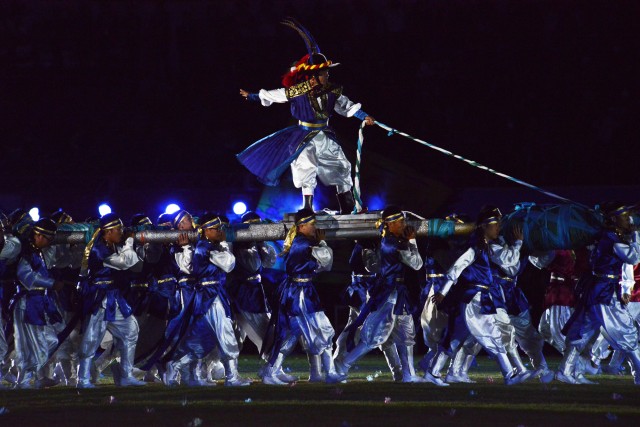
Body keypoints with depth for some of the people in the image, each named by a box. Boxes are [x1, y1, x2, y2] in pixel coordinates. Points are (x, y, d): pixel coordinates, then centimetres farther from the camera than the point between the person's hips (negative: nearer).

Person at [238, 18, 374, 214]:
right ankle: (308, 211, 3)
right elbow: (272, 95, -3)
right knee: (307, 173, -6)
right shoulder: (296, 91, -16)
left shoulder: (332, 91, -5)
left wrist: (364, 116, 4)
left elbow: (346, 105, 10)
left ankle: (348, 208, 20)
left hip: (326, 136, 4)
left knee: (341, 168, 7)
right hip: (305, 137, -4)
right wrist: (252, 96, 5)